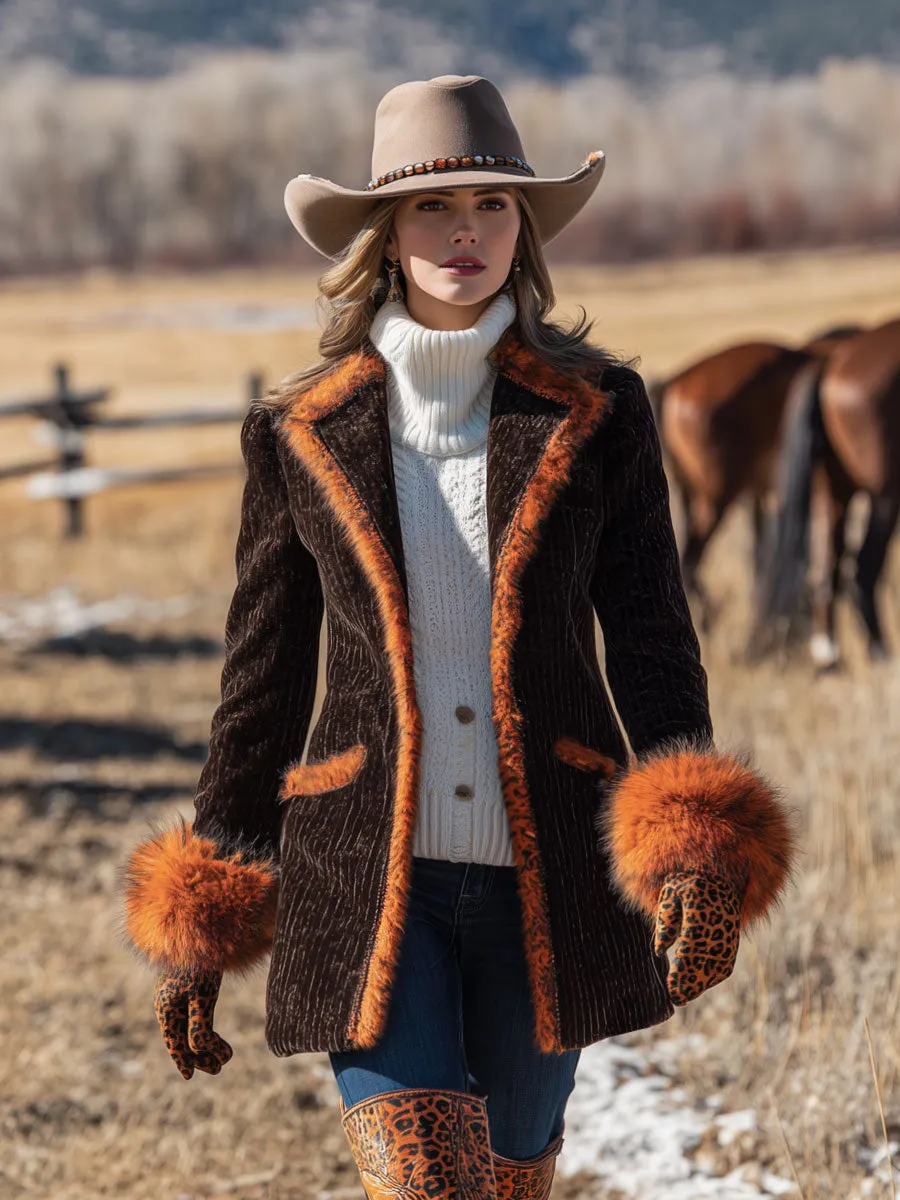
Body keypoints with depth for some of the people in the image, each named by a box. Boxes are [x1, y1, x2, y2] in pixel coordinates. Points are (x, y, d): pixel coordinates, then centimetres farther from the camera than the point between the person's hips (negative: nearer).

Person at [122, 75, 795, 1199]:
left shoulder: (598, 413, 2)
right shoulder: (300, 433, 2)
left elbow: (649, 636, -2)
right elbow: (261, 678, 8)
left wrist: (693, 847, -18)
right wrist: (201, 927, 9)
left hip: (546, 882, 1)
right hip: (369, 879, -1)